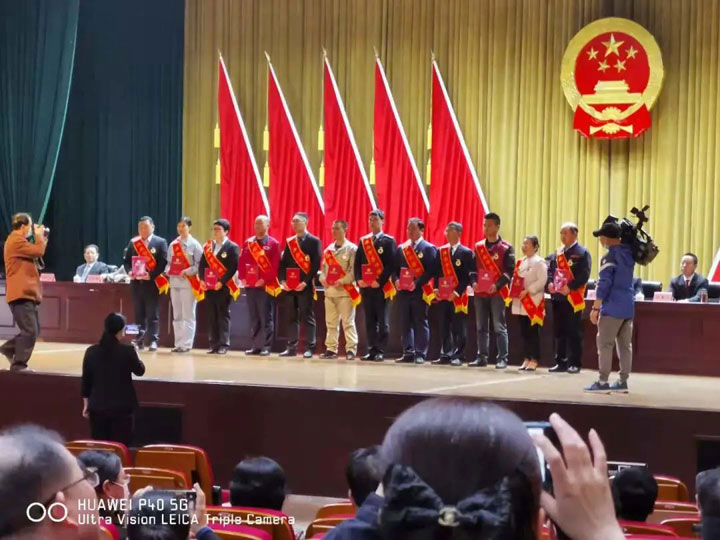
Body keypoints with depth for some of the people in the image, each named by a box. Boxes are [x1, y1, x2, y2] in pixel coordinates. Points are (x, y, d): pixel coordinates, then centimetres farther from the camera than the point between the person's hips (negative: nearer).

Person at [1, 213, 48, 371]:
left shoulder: (18, 240, 21)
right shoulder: (16, 240, -13)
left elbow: (33, 255, 26)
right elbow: (38, 252, -17)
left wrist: (41, 239, 20)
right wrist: (39, 236, -1)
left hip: (25, 293, 11)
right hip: (21, 293, -11)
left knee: (33, 330, 12)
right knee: (30, 331, -13)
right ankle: (18, 366, -11)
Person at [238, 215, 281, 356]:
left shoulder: (274, 244, -2)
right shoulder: (247, 243, 13)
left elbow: (275, 266, -9)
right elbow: (242, 262, 11)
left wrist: (264, 279, -17)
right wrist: (242, 278, -3)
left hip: (266, 286, -5)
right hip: (250, 286, 5)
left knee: (266, 317, -3)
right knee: (253, 317, 8)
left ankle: (266, 346, 0)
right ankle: (255, 345, 13)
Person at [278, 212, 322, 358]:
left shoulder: (314, 241, -2)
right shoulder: (289, 242, 16)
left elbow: (316, 264, -9)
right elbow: (283, 263, 14)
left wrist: (305, 282, -16)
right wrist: (283, 280, -2)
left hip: (305, 286, -5)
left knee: (307, 317, -3)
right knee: (291, 317, 6)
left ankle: (309, 348, -1)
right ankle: (292, 347, 10)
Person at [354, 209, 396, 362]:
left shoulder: (389, 241, -1)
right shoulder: (363, 241, 14)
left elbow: (391, 264, -9)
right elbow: (357, 262, 12)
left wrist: (380, 281, -16)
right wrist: (359, 279, -4)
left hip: (382, 287, -5)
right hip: (366, 287, 5)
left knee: (382, 321, -2)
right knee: (369, 321, 7)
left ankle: (380, 351, 0)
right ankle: (372, 350, 10)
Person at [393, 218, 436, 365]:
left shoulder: (429, 248, -1)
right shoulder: (401, 248, 14)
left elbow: (431, 271, -10)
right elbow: (395, 268, 13)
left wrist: (416, 283, -19)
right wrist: (396, 280, -7)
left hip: (420, 291, -5)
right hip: (403, 291, 5)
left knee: (420, 323, -2)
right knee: (405, 324, 6)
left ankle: (420, 354, 1)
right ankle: (408, 353, 11)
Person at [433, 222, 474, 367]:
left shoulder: (466, 252, -3)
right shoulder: (440, 251, 13)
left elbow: (469, 275, -8)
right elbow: (437, 272, 14)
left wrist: (458, 292, -16)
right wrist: (436, 288, -1)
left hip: (458, 296, -5)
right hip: (443, 295, 5)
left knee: (459, 328, -3)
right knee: (444, 327, 7)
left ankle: (458, 356, 0)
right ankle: (445, 355, 12)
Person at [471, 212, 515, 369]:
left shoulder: (506, 247, -2)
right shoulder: (478, 247, 13)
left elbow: (509, 270, -7)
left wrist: (497, 285, -19)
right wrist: (474, 282, -6)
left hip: (497, 293, -5)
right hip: (480, 293, 5)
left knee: (499, 327, -4)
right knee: (481, 327, 8)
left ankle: (502, 358, -2)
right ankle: (482, 357, 14)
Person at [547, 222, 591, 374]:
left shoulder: (582, 253, -5)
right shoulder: (557, 253, 17)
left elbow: (584, 275, -13)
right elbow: (550, 269, 16)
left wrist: (569, 287, -20)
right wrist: (550, 283, -4)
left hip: (573, 298, -7)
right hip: (558, 297, 7)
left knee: (574, 332, -4)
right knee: (560, 332, 9)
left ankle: (575, 363, 1)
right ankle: (560, 362, 14)